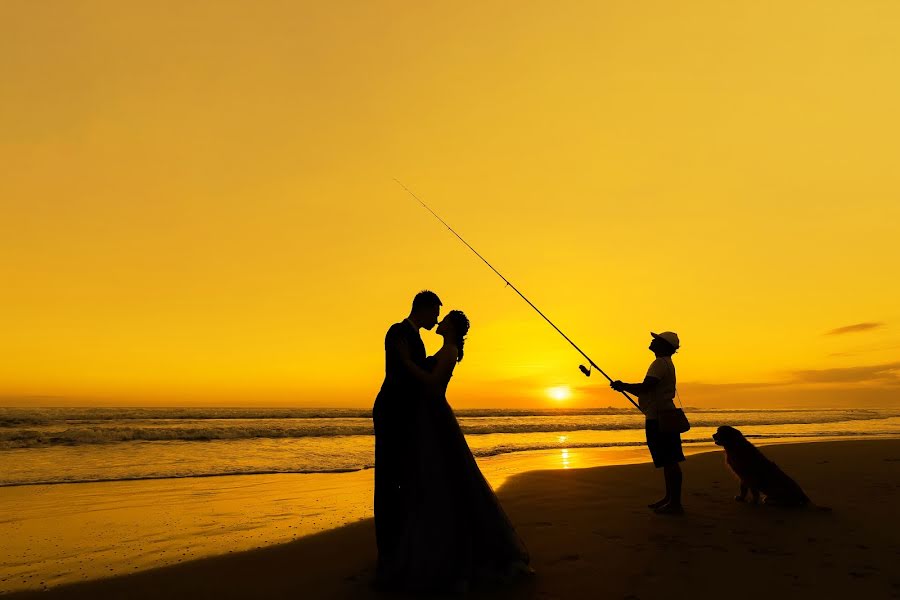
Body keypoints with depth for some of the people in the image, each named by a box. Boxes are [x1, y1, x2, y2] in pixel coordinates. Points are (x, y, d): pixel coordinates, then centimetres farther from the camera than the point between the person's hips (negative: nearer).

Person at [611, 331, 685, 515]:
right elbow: (650, 390, 23)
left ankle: (675, 504, -4)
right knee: (668, 460, 15)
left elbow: (646, 386, -25)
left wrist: (623, 386, -12)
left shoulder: (660, 363, -13)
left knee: (669, 461, -8)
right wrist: (625, 387, 16)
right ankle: (669, 498, 23)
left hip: (659, 418, -11)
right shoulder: (666, 363, 20)